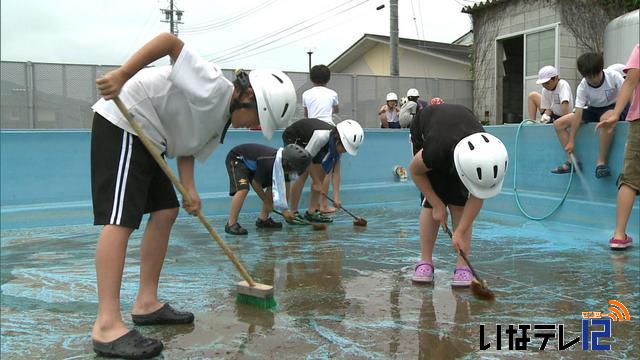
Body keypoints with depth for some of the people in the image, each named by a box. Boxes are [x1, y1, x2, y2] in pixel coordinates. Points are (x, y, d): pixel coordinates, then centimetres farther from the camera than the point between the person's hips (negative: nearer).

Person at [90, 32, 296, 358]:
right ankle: (107, 326, -18)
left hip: (145, 136, 11)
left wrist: (189, 190, -4)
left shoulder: (220, 121, 10)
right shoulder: (212, 87, -19)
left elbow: (187, 148, 11)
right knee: (121, 219, -17)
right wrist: (122, 75, -32)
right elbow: (170, 41, -26)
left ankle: (146, 303, 14)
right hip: (122, 124, -11)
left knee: (166, 211, 8)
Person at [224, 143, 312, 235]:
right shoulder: (268, 162, -38)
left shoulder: (283, 161, -15)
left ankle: (263, 219, 10)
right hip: (236, 159, -8)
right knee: (243, 189, -30)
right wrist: (267, 202, -13)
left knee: (272, 187, 1)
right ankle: (231, 224, -24)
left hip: (252, 163, 8)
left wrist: (285, 209, -15)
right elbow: (255, 183, -26)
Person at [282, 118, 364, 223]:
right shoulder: (321, 136, -40)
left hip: (307, 140, 7)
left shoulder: (337, 141, -17)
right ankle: (293, 213, -10)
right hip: (292, 138, -7)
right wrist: (317, 182, -19)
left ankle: (312, 211, 5)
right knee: (303, 174, -18)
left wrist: (336, 195, -18)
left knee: (321, 174, -2)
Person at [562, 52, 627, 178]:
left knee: (606, 118, -43)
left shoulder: (613, 76, -20)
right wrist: (571, 141, -27)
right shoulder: (582, 87, -16)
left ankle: (601, 162, -33)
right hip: (593, 110, 4)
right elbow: (578, 114, -22)